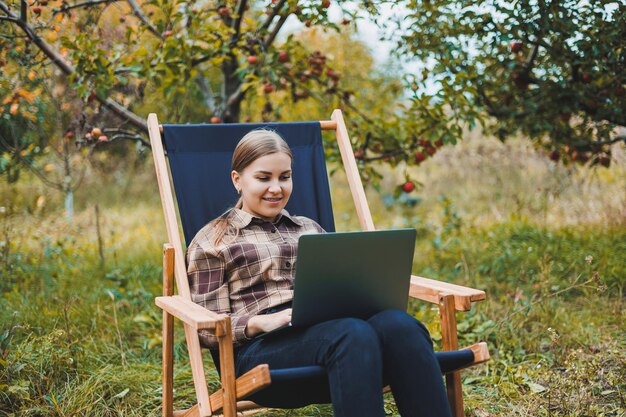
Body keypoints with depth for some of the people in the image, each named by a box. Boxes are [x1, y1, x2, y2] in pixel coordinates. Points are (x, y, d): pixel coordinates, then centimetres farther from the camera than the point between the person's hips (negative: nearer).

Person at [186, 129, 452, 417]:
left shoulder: (309, 228, 28)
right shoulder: (212, 240, 12)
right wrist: (258, 322, -16)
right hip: (261, 346, -4)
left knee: (399, 324, -32)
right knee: (355, 335, -38)